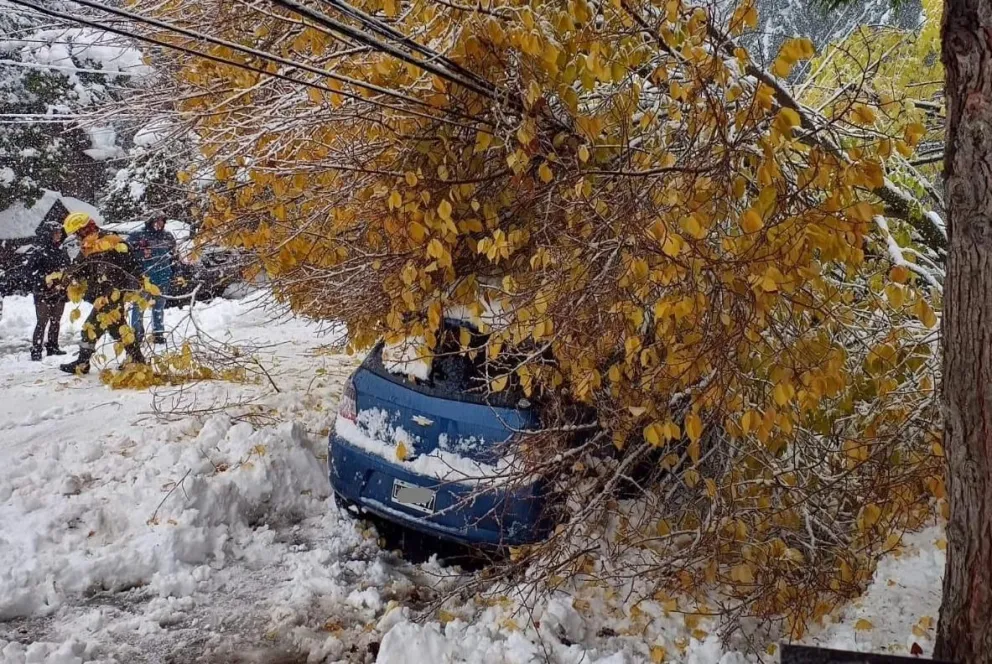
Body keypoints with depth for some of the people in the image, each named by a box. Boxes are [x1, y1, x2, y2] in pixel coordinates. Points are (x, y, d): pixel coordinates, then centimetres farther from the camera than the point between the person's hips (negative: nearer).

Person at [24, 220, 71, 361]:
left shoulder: (62, 250, 8)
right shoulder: (37, 251, -11)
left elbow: (68, 269, 18)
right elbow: (29, 270, -14)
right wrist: (45, 279, -20)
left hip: (59, 293, 6)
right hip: (43, 293, -6)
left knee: (56, 321, 13)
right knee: (42, 322, -6)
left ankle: (53, 347, 25)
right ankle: (36, 351, -1)